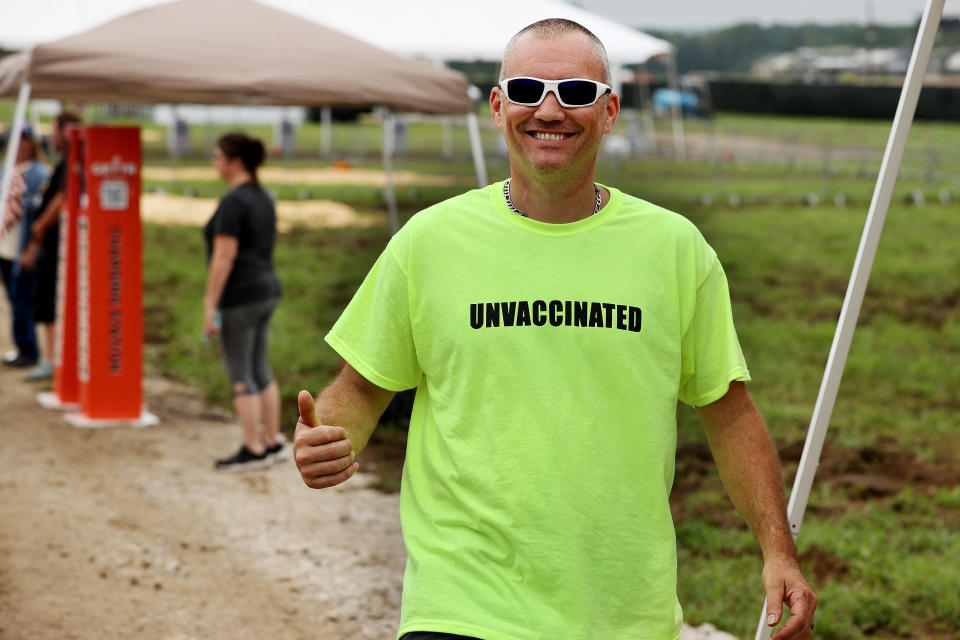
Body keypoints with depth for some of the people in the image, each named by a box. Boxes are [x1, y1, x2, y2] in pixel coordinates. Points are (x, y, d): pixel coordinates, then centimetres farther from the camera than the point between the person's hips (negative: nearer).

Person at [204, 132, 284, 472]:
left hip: (238, 297, -9)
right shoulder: (263, 199, 11)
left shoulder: (232, 202, -18)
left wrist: (209, 306, -19)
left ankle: (253, 451, 4)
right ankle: (272, 443, 19)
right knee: (259, 371, 15)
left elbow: (224, 257, -21)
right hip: (265, 291, 9)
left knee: (240, 377, -1)